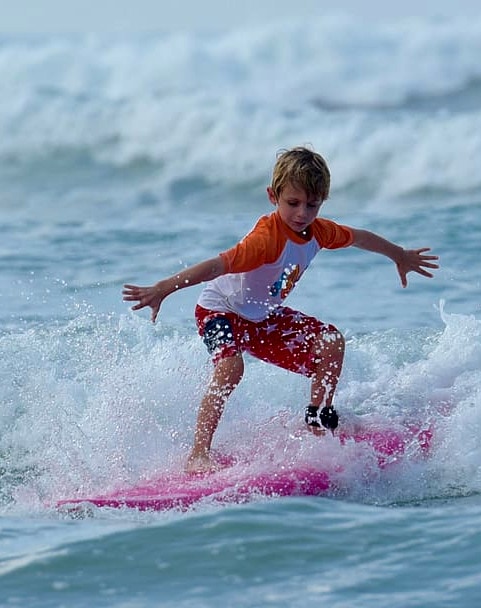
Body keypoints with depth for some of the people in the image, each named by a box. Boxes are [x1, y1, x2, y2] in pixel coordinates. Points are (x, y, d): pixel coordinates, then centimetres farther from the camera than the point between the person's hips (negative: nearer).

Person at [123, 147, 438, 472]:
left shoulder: (319, 231, -10)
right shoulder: (267, 238, -34)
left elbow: (359, 237, 12)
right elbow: (218, 265, -45)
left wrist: (401, 256, 28)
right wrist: (163, 289, -54)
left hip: (265, 316, 8)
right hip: (223, 310, -7)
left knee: (331, 342, -3)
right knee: (230, 366, -33)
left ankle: (319, 423, 15)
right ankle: (198, 456, -32)